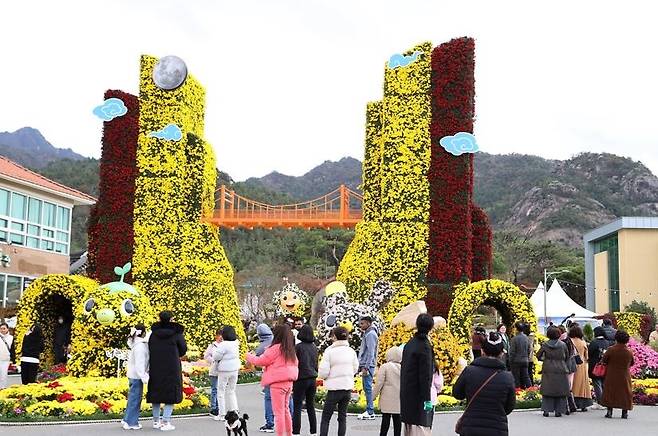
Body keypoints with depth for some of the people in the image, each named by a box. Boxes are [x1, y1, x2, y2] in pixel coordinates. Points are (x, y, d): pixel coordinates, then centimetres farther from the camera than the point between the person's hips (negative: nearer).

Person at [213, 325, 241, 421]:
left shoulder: (223, 345, -20)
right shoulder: (236, 343, 1)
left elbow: (216, 357, -15)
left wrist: (216, 349, 4)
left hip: (224, 370, -7)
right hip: (235, 369, 7)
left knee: (221, 391, 4)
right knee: (231, 391, 18)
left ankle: (222, 414, 5)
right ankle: (234, 411, 14)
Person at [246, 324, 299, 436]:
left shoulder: (275, 348, -14)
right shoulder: (291, 350, 10)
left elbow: (260, 360, -9)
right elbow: (295, 364, 17)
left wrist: (249, 356, 6)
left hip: (277, 383, -8)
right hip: (288, 382, 8)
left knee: (278, 412, -3)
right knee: (285, 410, 20)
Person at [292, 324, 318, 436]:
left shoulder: (298, 347, -12)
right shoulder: (314, 347, 7)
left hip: (301, 379, -6)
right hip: (312, 379, 6)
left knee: (297, 407, -1)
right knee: (311, 406, 13)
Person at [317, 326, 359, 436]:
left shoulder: (330, 351, -12)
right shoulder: (351, 351, 3)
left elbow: (323, 373, -14)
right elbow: (355, 369, 13)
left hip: (334, 387, -4)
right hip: (348, 387, 4)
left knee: (325, 418, 4)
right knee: (342, 417, 12)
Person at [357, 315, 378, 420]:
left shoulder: (370, 334, -11)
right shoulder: (367, 334, 19)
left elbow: (370, 353, -18)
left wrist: (366, 367, -21)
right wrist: (362, 366, 19)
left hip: (367, 366, -10)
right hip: (365, 365, 10)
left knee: (367, 387, -9)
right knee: (367, 388, 11)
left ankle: (370, 412, -9)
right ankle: (369, 411, 14)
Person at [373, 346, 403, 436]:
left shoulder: (384, 367, -8)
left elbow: (379, 383, -9)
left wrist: (374, 395, 2)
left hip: (387, 399, -3)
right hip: (399, 398, 3)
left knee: (386, 419, 0)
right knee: (397, 419, 6)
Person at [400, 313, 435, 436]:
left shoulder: (409, 344, 10)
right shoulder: (424, 346, -16)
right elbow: (425, 375, -18)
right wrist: (427, 399, -16)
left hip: (406, 395, 9)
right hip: (418, 396, -9)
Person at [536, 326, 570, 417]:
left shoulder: (545, 345, -5)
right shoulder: (563, 345, -4)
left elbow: (538, 356, 3)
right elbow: (567, 357, 7)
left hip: (548, 371, 0)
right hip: (561, 371, 0)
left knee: (547, 391, 7)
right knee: (560, 392, 6)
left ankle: (546, 410, 3)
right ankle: (558, 410, 4)